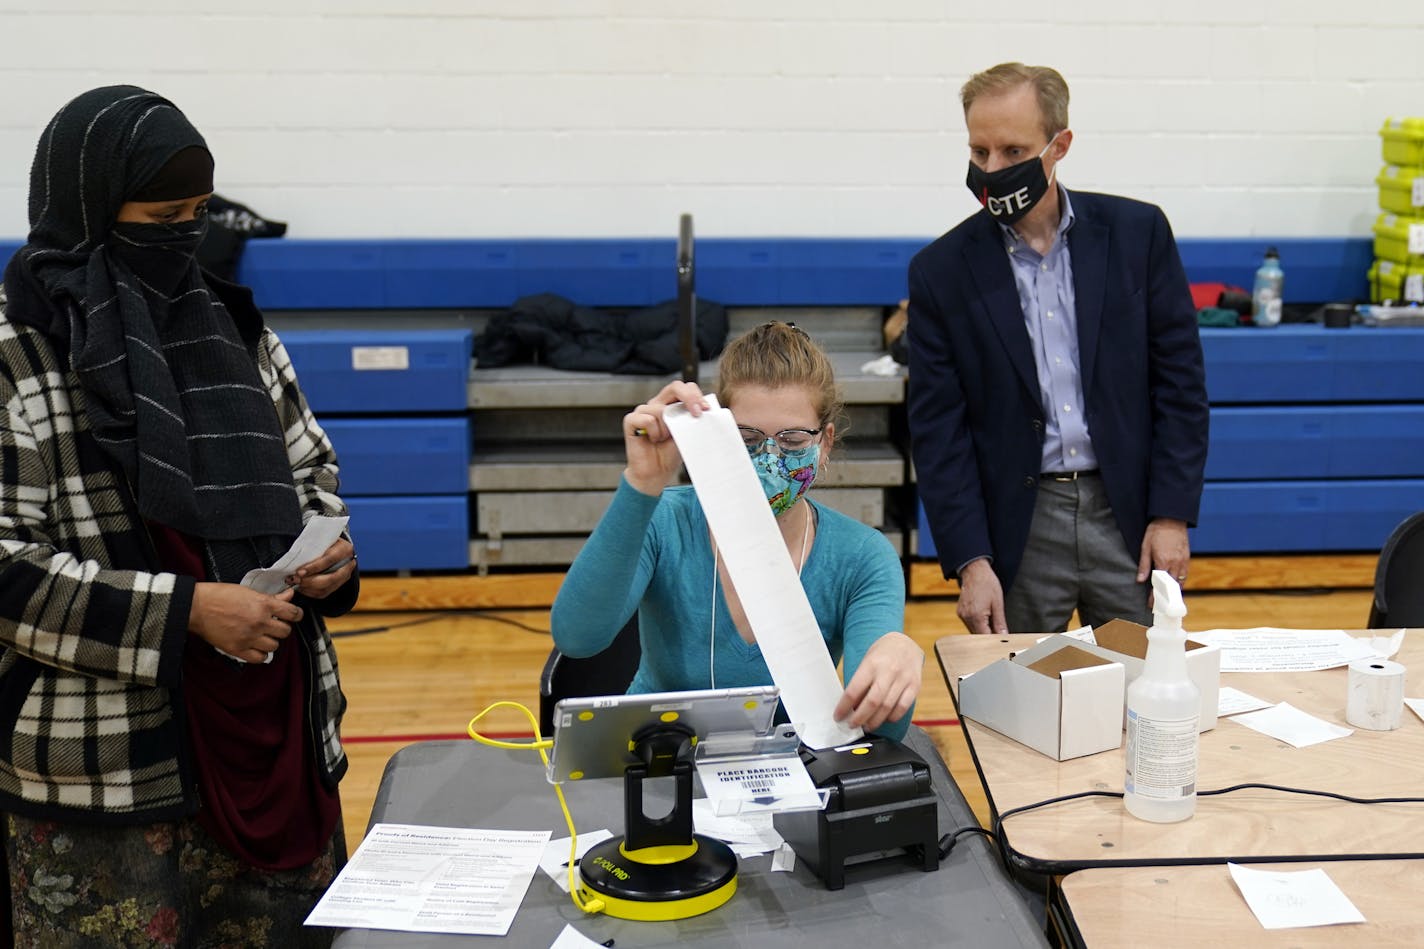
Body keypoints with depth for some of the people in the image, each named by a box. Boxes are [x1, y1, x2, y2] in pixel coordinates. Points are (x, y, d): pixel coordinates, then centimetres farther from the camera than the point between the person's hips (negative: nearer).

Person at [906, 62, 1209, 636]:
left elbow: (1180, 379, 3)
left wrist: (1172, 515, -4)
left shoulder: (1137, 232, 1)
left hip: (1128, 514, 1)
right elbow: (937, 431, -2)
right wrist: (970, 562, -9)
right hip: (1017, 529, 0)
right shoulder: (941, 271, -1)